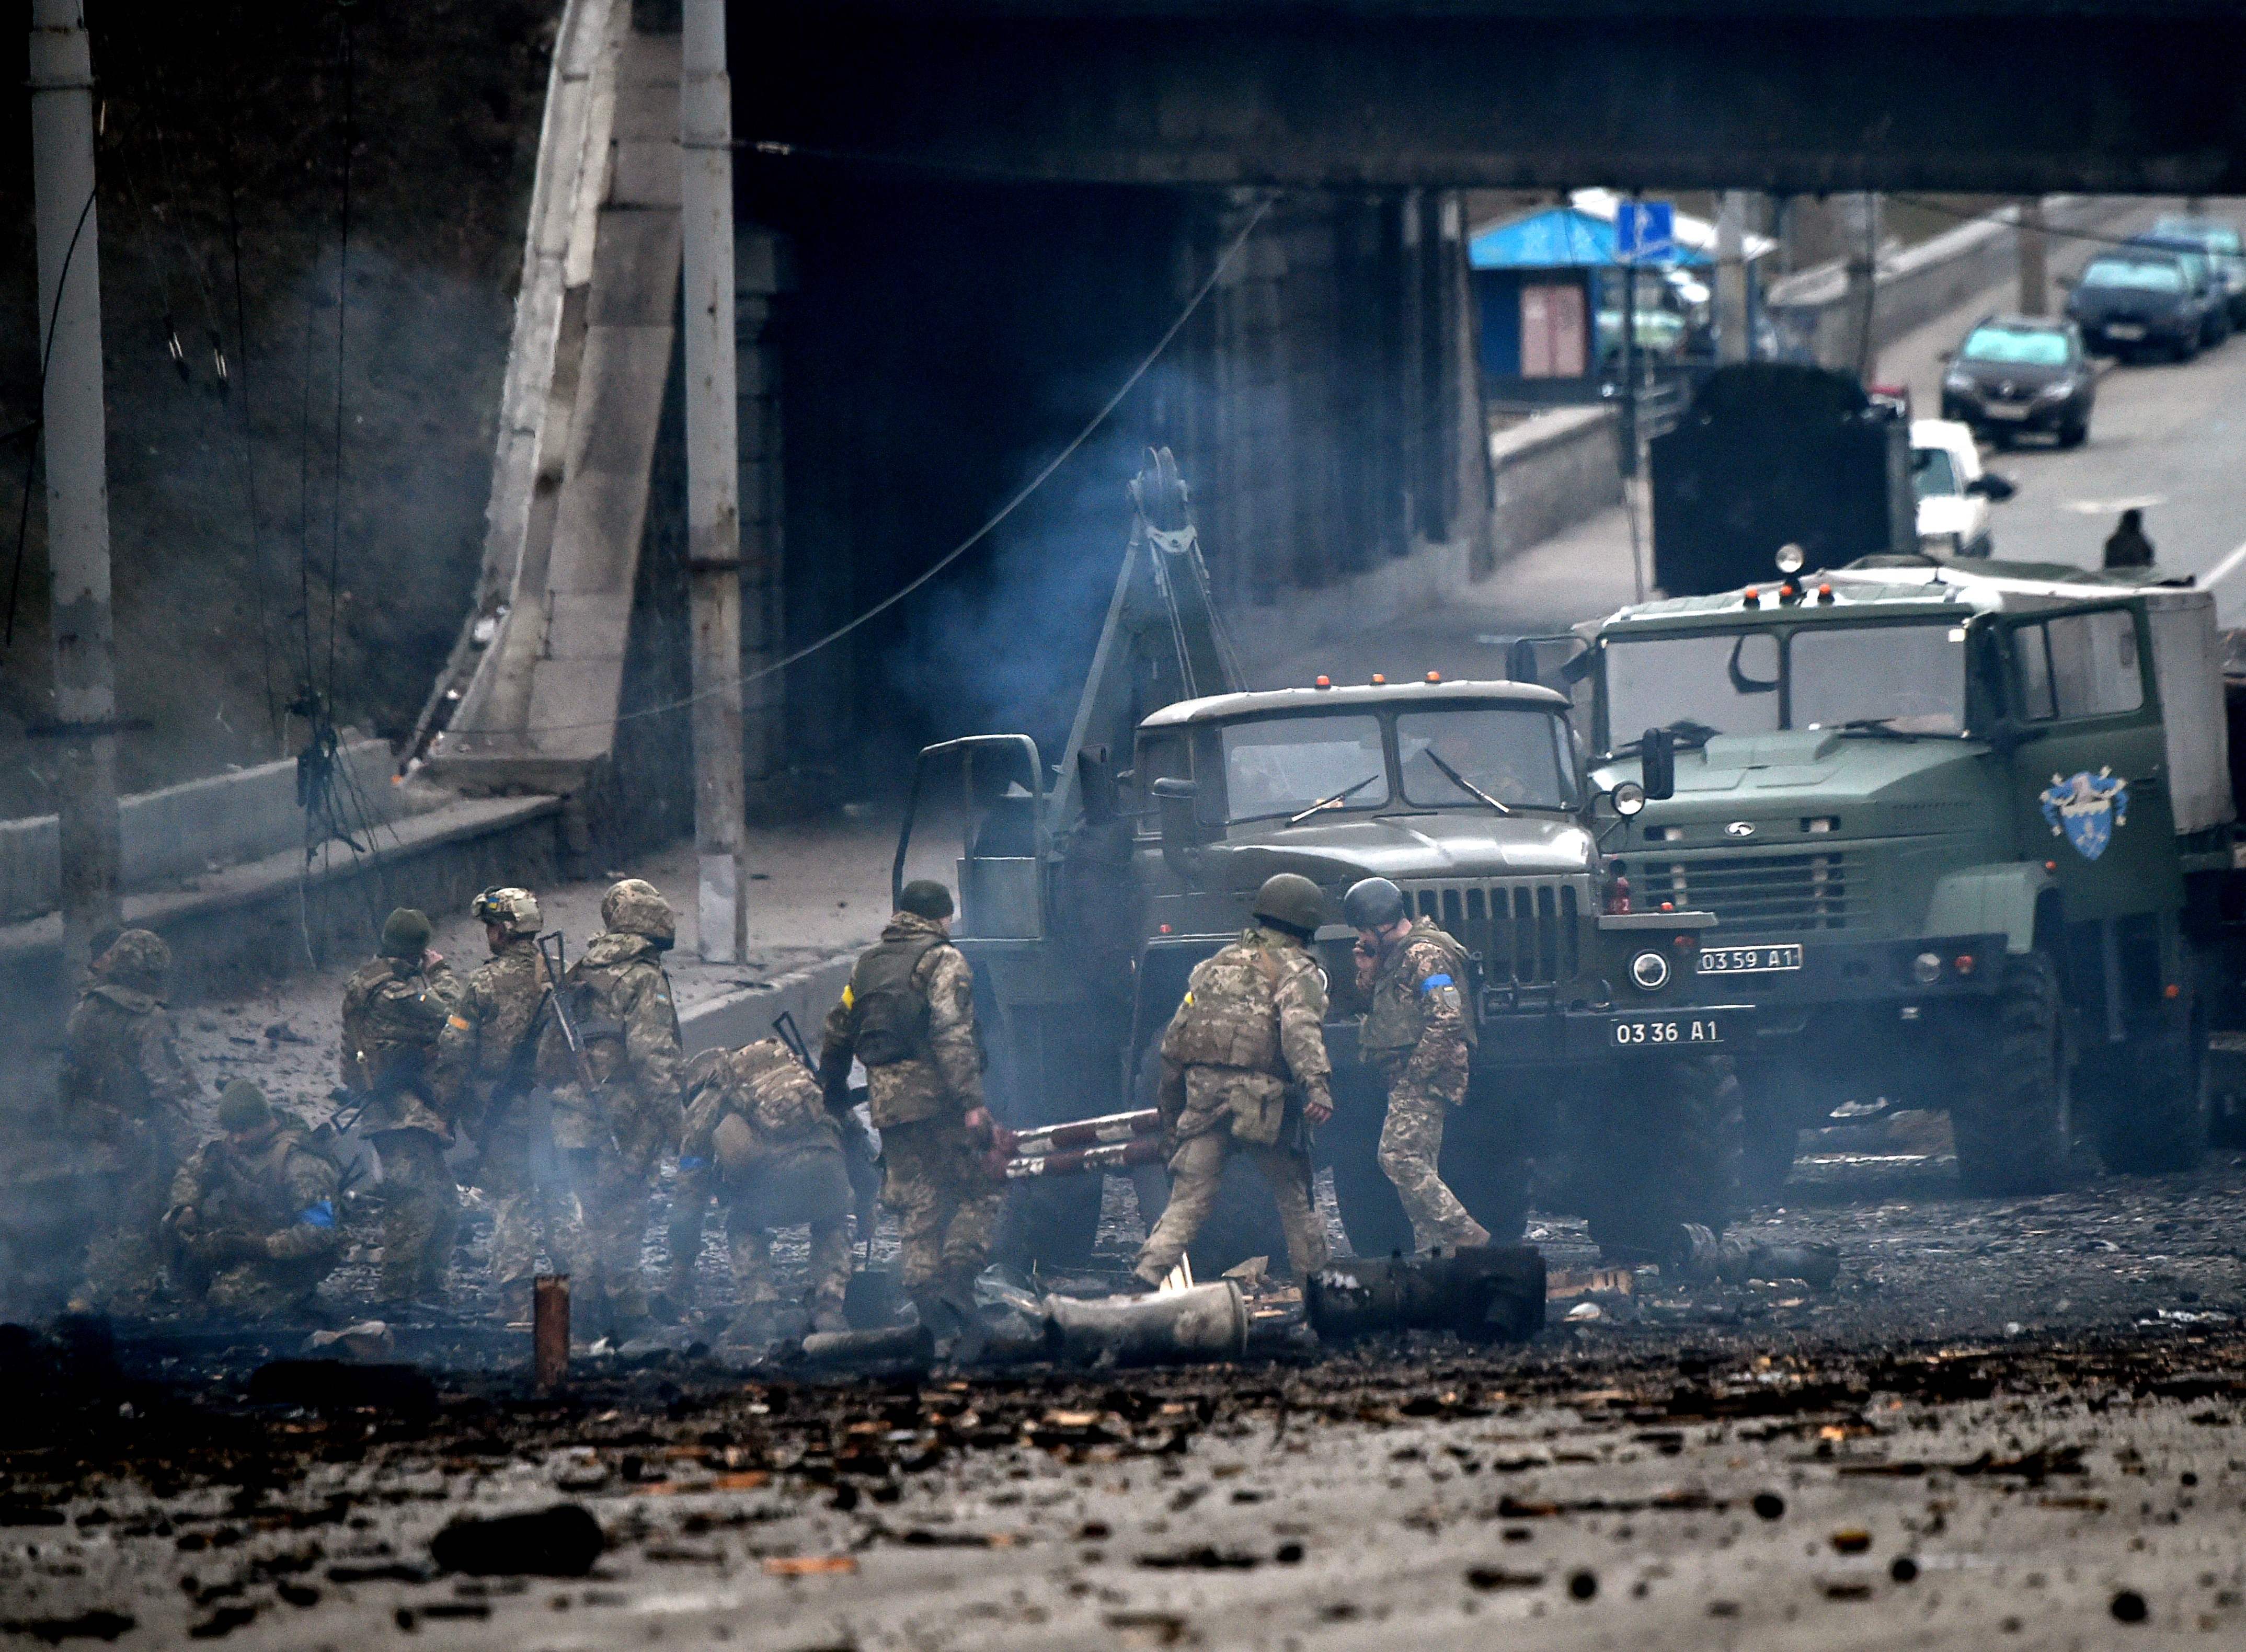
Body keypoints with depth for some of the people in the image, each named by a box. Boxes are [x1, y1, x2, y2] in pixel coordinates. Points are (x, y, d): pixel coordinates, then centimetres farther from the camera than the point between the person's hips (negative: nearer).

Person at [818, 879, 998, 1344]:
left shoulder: (869, 965, 18)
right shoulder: (942, 961, -3)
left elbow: (836, 1034, 24)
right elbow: (951, 1035, -16)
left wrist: (834, 1096, 37)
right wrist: (972, 1103, -21)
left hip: (888, 1107, 6)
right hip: (936, 1097, -6)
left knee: (917, 1208, 9)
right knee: (983, 1190, 2)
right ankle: (957, 1276, -16)